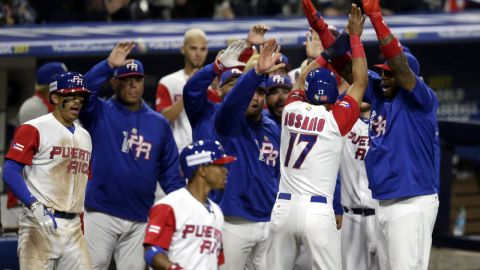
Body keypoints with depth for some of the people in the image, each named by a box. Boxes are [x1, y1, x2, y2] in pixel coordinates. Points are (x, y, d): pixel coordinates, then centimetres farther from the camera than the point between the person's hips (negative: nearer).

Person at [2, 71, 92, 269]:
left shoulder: (84, 136, 19)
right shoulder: (34, 130, -4)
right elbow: (10, 172, -13)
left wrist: (84, 226, 15)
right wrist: (35, 206, -26)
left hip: (73, 228, 7)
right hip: (39, 224, -7)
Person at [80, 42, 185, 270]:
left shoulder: (159, 123, 11)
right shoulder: (100, 113, 3)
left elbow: (170, 172, 12)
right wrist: (109, 64, -25)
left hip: (140, 220, 3)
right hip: (100, 215, -3)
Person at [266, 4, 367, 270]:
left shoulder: (291, 109, 8)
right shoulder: (336, 118, -2)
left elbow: (303, 78, 27)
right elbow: (360, 82, 9)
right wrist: (355, 38, 16)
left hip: (283, 208, 4)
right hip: (317, 211, -4)